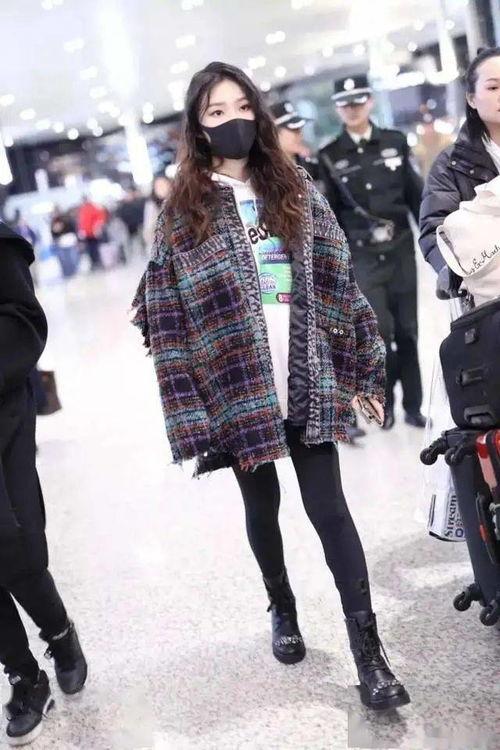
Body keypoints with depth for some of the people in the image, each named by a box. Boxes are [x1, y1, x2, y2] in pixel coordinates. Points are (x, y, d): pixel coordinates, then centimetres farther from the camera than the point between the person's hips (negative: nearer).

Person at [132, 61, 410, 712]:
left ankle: (368, 650, 3)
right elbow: (167, 318, -3)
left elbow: (339, 281, 7)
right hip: (237, 389, 0)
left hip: (307, 383, 0)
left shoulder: (297, 191, 7)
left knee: (328, 507, -2)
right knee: (262, 506, 16)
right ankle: (282, 610, 39)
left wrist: (364, 368, 4)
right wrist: (188, 408, -9)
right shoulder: (183, 211, 0)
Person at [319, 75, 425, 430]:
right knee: (380, 331, -8)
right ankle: (386, 401, 12)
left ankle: (413, 404, 17)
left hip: (401, 250, 2)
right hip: (363, 257, -2)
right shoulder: (329, 157, 0)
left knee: (407, 329, 6)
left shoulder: (396, 142, 6)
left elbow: (415, 195, 8)